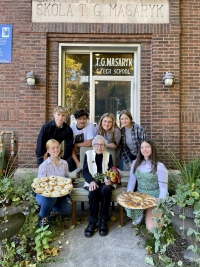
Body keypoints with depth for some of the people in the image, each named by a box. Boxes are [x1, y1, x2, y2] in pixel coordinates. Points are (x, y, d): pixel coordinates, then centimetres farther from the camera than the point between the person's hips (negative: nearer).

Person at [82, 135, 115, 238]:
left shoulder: (108, 155, 11)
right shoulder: (88, 154, 8)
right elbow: (85, 171, 0)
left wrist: (109, 179, -21)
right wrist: (91, 181, -20)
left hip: (105, 182, 1)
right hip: (92, 181, 0)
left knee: (106, 190, -33)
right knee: (93, 191, -33)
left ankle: (103, 221, -20)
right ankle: (92, 222, -22)